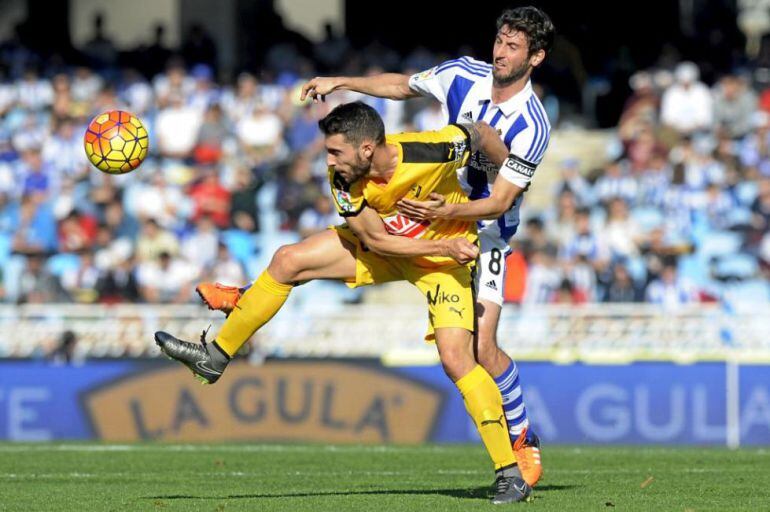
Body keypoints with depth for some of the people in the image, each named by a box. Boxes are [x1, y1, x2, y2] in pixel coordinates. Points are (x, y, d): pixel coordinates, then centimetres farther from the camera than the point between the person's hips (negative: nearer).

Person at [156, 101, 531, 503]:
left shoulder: (430, 150, -36)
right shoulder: (343, 182, -23)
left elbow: (481, 133, -16)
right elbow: (377, 240, -16)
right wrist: (444, 246, -25)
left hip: (447, 249, -5)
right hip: (384, 245, 5)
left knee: (455, 358, -20)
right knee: (287, 261, -7)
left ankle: (510, 474, -12)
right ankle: (215, 357, 7)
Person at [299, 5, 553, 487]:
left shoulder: (533, 125, -25)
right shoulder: (464, 74, -10)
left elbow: (500, 202, -26)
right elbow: (402, 85, 11)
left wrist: (449, 212, -41)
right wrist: (341, 82, 5)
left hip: (485, 230, -5)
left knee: (482, 347, -16)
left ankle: (525, 440, 4)